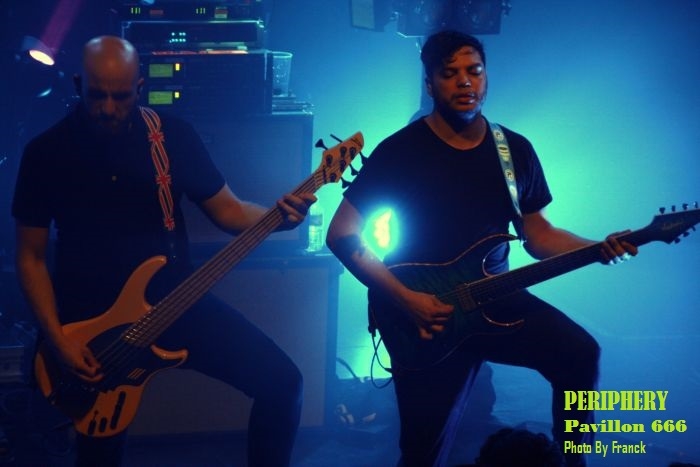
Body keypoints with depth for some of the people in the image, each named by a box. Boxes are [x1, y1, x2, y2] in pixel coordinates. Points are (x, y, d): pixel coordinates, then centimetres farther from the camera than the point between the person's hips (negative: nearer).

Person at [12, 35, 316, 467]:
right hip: (91, 318, -1)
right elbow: (31, 256, -1)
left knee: (281, 382, -12)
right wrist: (57, 339, -11)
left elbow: (228, 211, 5)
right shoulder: (46, 153, -6)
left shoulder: (173, 135, -2)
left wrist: (278, 216, -17)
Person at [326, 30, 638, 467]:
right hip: (420, 311, -4)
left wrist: (599, 248, -8)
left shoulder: (516, 150, 5)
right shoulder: (399, 150, -9)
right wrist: (405, 298, -17)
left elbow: (539, 234, 12)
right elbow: (342, 235, -9)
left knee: (579, 353, -20)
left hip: (494, 297, 4)